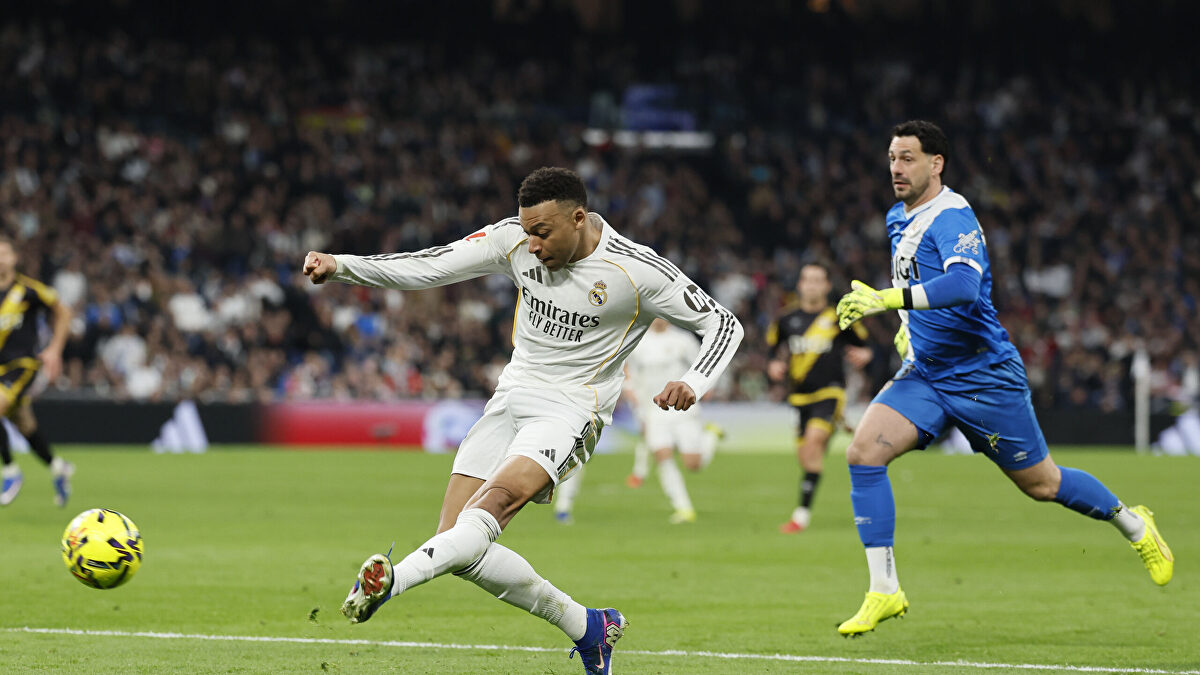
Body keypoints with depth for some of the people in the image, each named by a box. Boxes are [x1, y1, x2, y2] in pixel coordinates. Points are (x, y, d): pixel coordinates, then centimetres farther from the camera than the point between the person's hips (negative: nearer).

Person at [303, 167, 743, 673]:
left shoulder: (638, 271, -13)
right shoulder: (514, 240, -3)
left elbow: (724, 324, -5)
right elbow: (428, 267, -5)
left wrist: (693, 385, -23)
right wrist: (338, 266, -17)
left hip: (571, 410, -6)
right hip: (511, 398, 6)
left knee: (495, 501, -32)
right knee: (458, 544, -2)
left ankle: (391, 580, -51)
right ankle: (587, 628, 11)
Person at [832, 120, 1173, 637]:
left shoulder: (952, 217, -20)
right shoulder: (899, 219, 7)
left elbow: (963, 286, -40)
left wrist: (888, 299, -46)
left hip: (983, 376, -7)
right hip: (924, 373, 7)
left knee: (1040, 484, 6)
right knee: (864, 452, -16)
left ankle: (1133, 525, 35)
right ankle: (884, 593, -12)